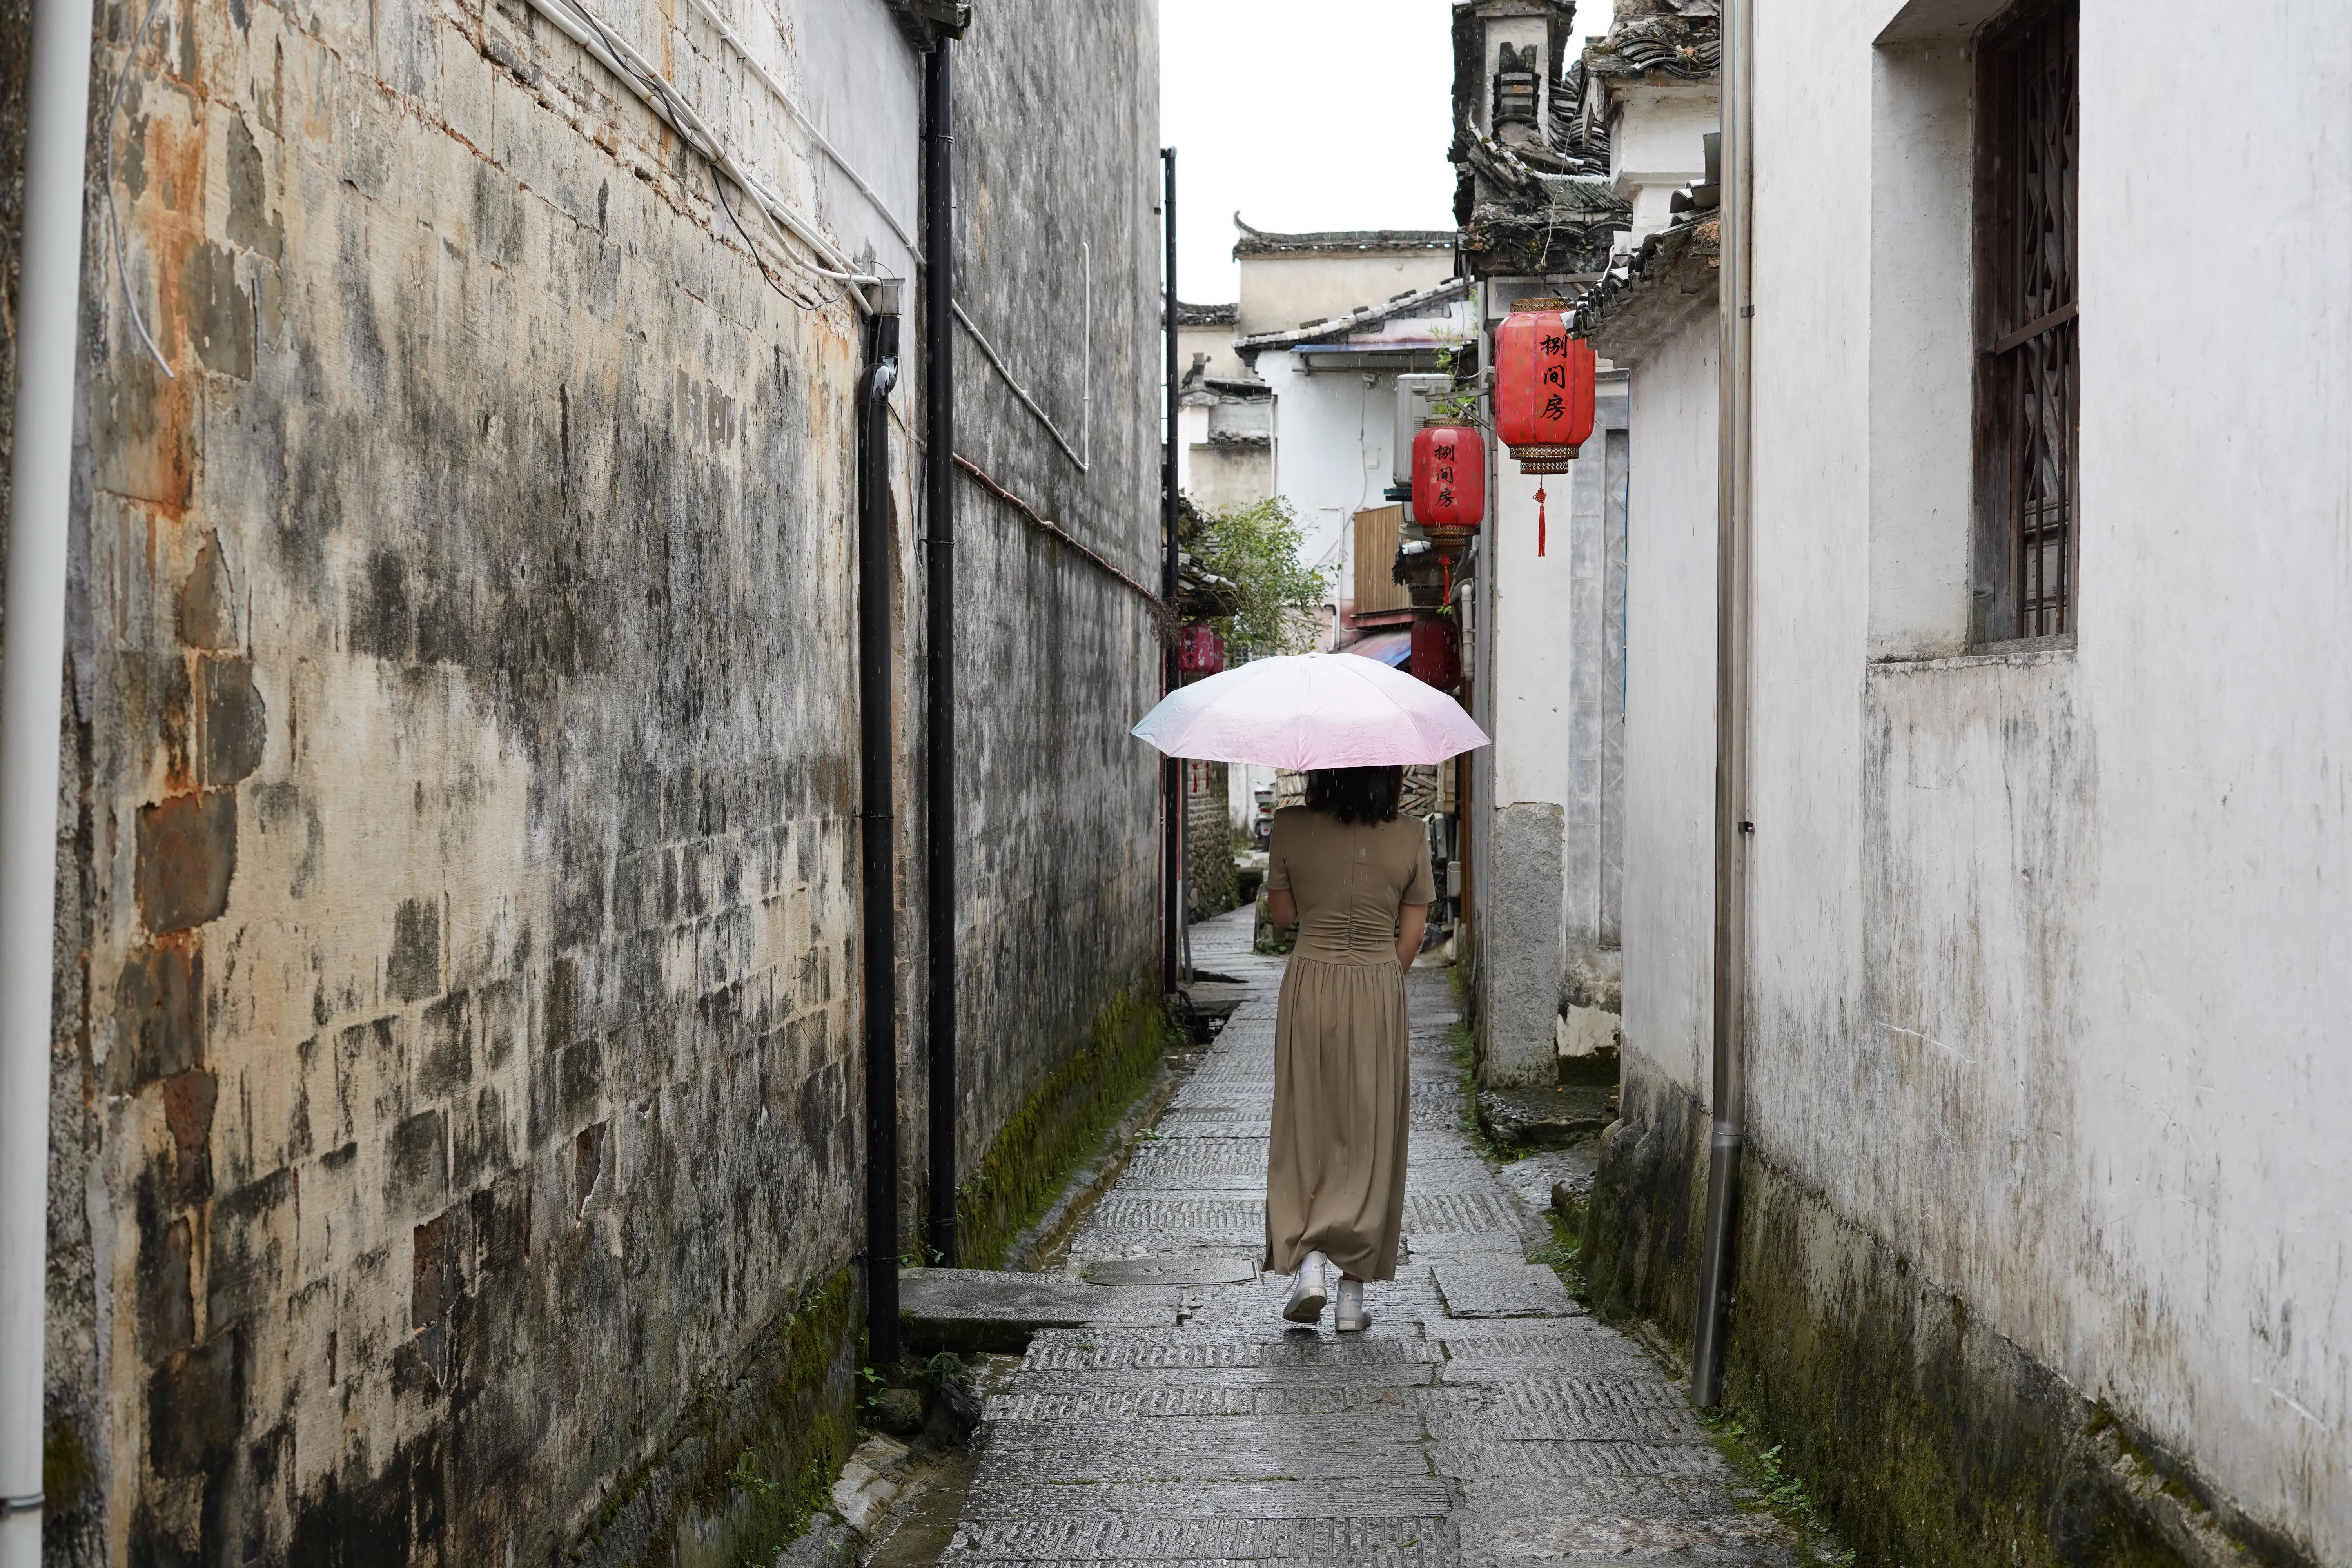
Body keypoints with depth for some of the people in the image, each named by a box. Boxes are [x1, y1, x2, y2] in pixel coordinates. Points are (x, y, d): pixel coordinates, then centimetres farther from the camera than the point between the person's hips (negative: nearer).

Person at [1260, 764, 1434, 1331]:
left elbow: (1281, 913, 4)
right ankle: (1353, 1290, 9)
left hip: (1308, 986, 0)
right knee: (1370, 1135, 7)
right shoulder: (1409, 838, -6)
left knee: (1305, 1123, 13)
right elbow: (1410, 938, 0)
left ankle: (1307, 1260, -1)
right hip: (1379, 991, 0)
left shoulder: (1291, 827, -8)